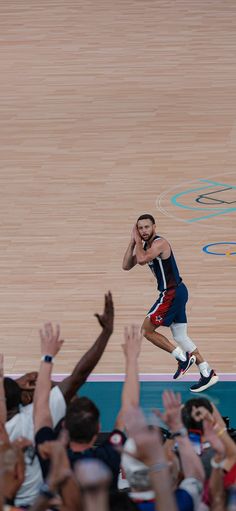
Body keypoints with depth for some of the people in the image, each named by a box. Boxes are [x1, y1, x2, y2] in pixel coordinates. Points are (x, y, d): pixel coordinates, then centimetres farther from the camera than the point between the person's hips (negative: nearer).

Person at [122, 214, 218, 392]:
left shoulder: (160, 243, -17)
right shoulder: (146, 245, 12)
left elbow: (142, 260, -33)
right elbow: (126, 266, 9)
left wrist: (138, 240, -18)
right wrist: (133, 242, 2)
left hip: (172, 293, -10)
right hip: (174, 292, 10)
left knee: (147, 330, -3)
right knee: (180, 336, 12)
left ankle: (183, 357, -1)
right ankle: (207, 374, 14)